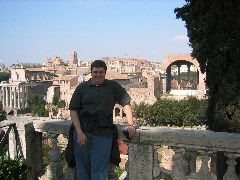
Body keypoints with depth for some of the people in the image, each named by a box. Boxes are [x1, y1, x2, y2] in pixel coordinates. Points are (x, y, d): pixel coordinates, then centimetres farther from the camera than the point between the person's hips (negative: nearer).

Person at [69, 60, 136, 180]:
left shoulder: (113, 86, 7)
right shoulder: (82, 87, 7)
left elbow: (126, 103, 9)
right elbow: (73, 110, 3)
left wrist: (130, 125, 0)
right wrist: (79, 132, -7)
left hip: (103, 134, -1)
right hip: (82, 132, 1)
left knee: (99, 169, -1)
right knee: (82, 167, 9)